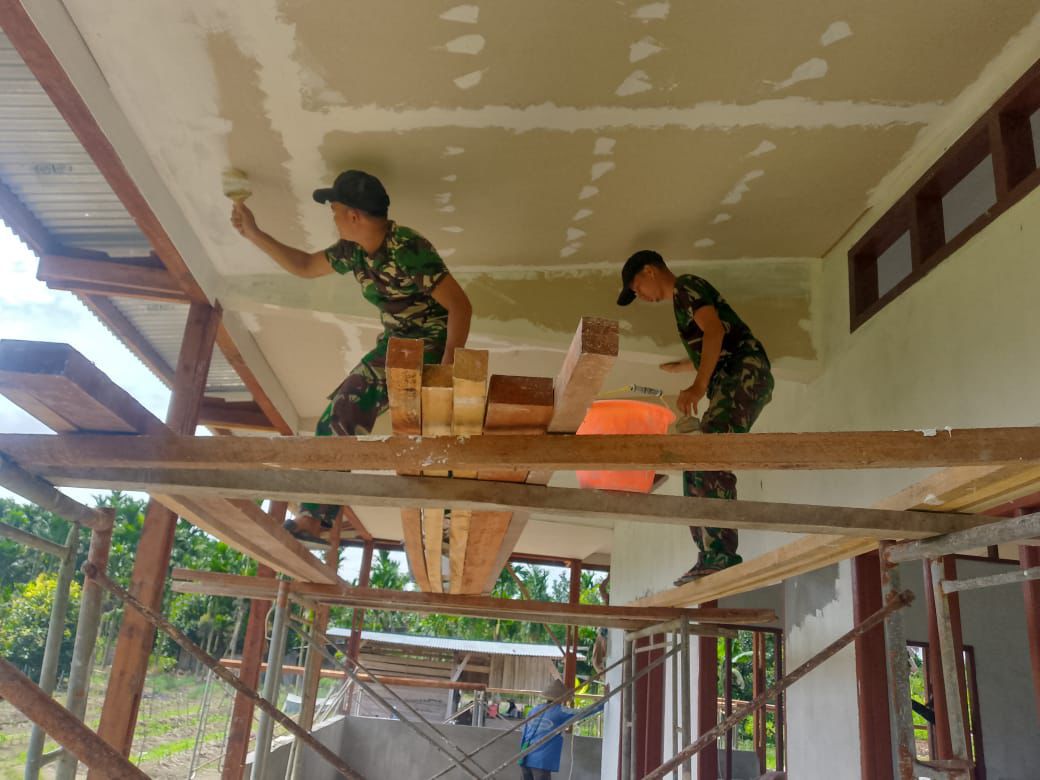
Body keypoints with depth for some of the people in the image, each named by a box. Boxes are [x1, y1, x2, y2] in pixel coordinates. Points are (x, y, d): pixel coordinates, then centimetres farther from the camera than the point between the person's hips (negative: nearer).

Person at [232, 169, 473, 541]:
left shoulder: (408, 250, -26)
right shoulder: (353, 249, 0)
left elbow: (460, 305, -28)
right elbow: (305, 266, 17)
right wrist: (253, 233, 12)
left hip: (434, 348, -8)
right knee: (341, 413, 0)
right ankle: (313, 517, 3)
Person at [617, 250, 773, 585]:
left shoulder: (686, 286, 1)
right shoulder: (682, 301, 29)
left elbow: (715, 331, -15)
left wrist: (698, 386, -25)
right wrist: (680, 366, 59)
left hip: (745, 373, -10)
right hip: (733, 382, 10)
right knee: (696, 468, 2)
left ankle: (719, 553, -32)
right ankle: (714, 555, -2)